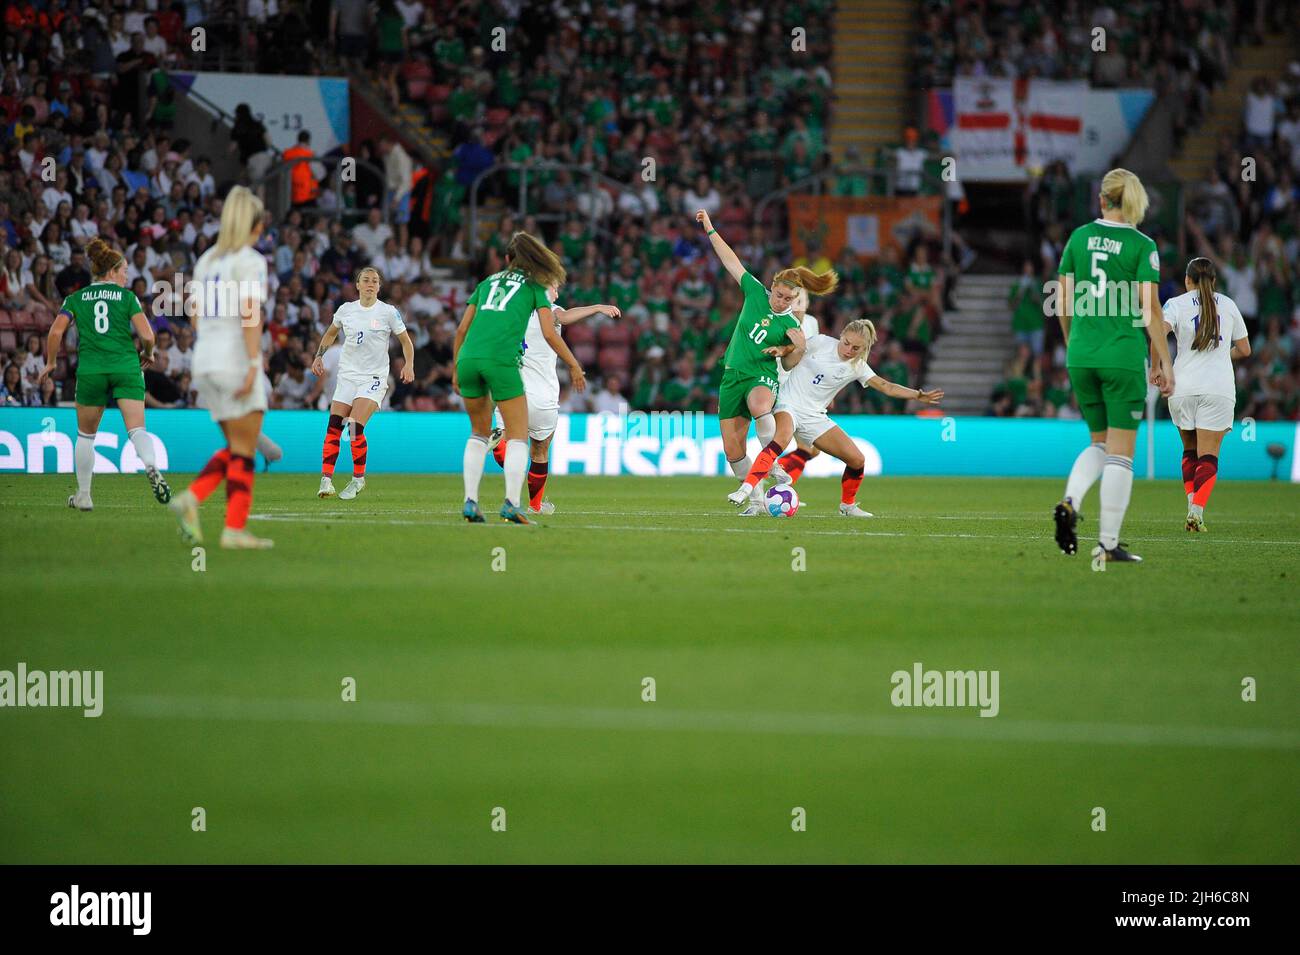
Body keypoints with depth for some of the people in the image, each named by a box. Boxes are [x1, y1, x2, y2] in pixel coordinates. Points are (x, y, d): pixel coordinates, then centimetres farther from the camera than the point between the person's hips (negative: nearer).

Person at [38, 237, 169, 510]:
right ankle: (151, 468, -41)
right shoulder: (127, 296, 6)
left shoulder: (75, 299, 10)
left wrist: (50, 362, 12)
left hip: (90, 370, 1)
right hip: (126, 366, -1)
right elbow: (147, 336, -2)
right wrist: (147, 354, 18)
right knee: (137, 429, -10)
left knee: (86, 434, 17)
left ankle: (83, 496, 21)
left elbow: (56, 332, -2)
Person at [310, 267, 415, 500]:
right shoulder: (346, 310, 7)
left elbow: (406, 341, 5)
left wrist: (409, 365, -10)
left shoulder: (388, 312, -3)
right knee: (333, 428, -9)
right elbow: (331, 333, 24)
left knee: (355, 428, -17)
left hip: (374, 377, -4)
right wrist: (319, 356, 14)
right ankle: (326, 478, -4)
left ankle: (358, 478, 0)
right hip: (347, 374, 4)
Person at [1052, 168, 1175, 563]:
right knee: (1121, 451, 2)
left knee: (1099, 442, 18)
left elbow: (1065, 301, 7)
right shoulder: (1142, 246, -6)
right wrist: (1163, 361, -2)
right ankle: (1108, 542, 0)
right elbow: (1150, 308, -9)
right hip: (1124, 355, -4)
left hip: (1081, 356, 4)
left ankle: (1069, 501, -10)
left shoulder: (1079, 237, 5)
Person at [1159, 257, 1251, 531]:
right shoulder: (1228, 305, 10)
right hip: (1219, 389, 0)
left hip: (1183, 388, 0)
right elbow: (1244, 349, 18)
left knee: (1190, 451, 18)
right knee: (1208, 455, -2)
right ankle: (1197, 511, -18)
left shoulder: (1176, 304, 3)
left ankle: (1191, 502, 5)